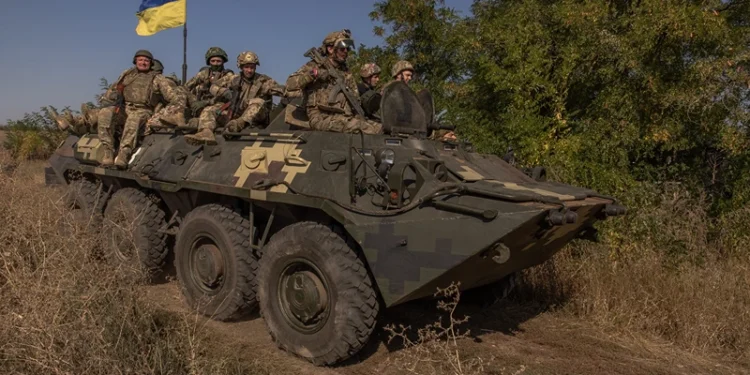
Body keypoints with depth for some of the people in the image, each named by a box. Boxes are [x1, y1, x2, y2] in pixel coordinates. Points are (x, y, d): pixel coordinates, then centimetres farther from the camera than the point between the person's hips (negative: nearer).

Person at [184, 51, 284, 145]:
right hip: (233, 114, 4)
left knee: (259, 102, -32)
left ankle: (239, 124, -50)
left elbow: (279, 89, -7)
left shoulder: (263, 81, 4)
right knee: (208, 110, -9)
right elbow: (214, 87, 14)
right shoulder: (234, 79, 12)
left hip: (255, 118, -4)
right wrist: (225, 92, -6)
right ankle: (206, 133, -38)